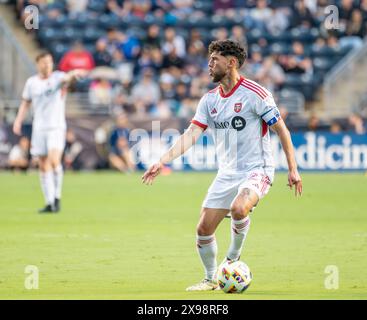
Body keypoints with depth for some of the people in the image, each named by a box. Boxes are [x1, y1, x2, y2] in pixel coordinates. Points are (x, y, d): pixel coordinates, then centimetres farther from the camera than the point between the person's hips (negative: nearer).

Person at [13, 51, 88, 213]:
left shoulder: (57, 77, -4)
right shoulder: (31, 82, 7)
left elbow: (66, 78, -26)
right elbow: (25, 102, 18)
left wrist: (74, 74, -49)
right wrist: (18, 120, 6)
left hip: (56, 127, -4)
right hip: (39, 128, 4)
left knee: (54, 160, -20)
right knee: (44, 166, 4)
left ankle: (57, 196, -5)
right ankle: (50, 203, 9)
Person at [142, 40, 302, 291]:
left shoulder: (254, 93, -11)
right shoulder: (210, 99, 7)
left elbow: (281, 130, -6)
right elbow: (191, 135, 0)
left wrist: (293, 169, -8)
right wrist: (162, 162, -12)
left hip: (256, 169, -6)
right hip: (227, 174, 6)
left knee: (239, 208, -34)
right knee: (204, 230, 0)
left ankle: (233, 257, -7)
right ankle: (211, 279, 22)